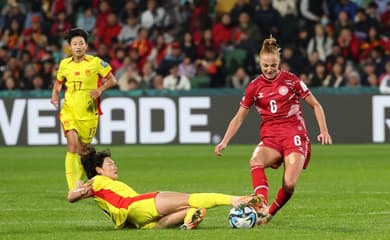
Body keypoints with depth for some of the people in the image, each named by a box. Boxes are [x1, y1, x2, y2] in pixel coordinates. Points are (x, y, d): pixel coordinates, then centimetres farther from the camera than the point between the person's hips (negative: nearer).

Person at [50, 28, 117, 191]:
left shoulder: (95, 62, -4)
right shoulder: (64, 64, 5)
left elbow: (112, 80, 1)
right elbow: (59, 81, 23)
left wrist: (100, 90, -16)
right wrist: (55, 95, 4)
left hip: (89, 112, -1)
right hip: (69, 110, 1)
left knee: (82, 149, 8)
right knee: (73, 144, -18)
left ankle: (79, 184, 31)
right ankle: (74, 188, -22)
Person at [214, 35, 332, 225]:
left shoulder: (291, 80, 1)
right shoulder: (255, 87, 5)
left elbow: (315, 105, 8)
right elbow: (239, 117, 12)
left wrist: (324, 131, -3)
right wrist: (224, 142, 1)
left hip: (294, 135, -2)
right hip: (269, 137, 2)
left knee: (289, 185, -21)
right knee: (255, 161, -35)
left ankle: (270, 213, 6)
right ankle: (261, 207, -47)